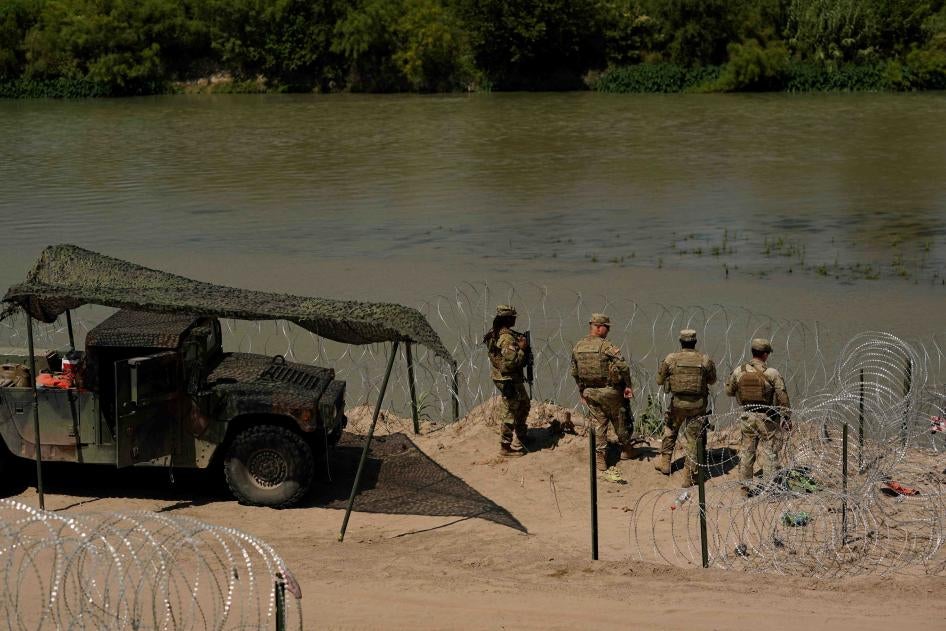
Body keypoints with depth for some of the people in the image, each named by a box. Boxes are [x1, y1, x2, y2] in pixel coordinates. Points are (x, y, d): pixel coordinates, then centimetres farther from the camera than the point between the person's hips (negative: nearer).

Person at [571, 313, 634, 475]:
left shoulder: (577, 347, 2)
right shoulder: (605, 346, -18)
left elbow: (575, 372, 11)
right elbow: (623, 366, -24)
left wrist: (582, 391, 21)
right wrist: (628, 386, -12)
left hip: (590, 393, 5)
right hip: (610, 392, -5)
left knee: (598, 424, 11)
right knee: (620, 421, 15)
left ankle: (600, 459, 8)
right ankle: (626, 449, 31)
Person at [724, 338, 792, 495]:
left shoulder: (738, 371, -3)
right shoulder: (772, 373, -13)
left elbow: (729, 391, 10)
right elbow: (782, 398, -9)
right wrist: (787, 419, 1)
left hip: (747, 416, 4)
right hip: (766, 417, -3)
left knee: (746, 452, 13)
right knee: (770, 452, 5)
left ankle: (746, 486, 18)